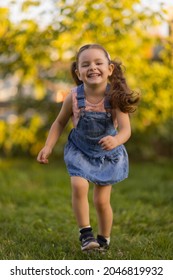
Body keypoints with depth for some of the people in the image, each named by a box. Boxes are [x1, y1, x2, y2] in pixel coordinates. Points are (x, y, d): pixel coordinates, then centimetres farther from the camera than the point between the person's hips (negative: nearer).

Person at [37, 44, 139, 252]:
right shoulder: (74, 97, -18)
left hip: (108, 154, -1)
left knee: (101, 200, 3)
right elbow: (60, 122, -2)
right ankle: (85, 232, -6)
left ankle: (104, 239, 27)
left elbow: (125, 129, -29)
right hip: (80, 151, 1)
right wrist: (48, 147, -8)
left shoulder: (115, 97, -24)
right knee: (79, 186, -23)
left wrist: (115, 140, -51)